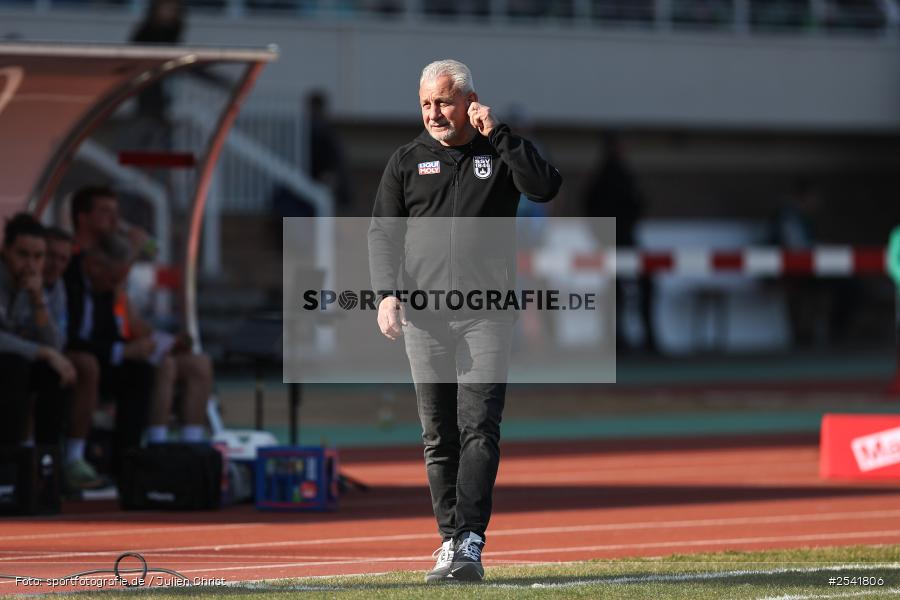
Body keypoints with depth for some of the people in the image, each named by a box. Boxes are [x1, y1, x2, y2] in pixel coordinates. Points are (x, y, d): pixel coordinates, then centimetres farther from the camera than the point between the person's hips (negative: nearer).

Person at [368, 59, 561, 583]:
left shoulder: (500, 153, 6)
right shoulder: (407, 161, 11)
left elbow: (546, 188, -12)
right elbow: (383, 232, 9)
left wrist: (499, 134, -14)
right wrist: (386, 293, -6)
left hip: (486, 316, -2)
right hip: (424, 319, 3)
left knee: (479, 430, -12)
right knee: (439, 437, 4)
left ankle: (471, 544, -18)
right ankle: (450, 542, 8)